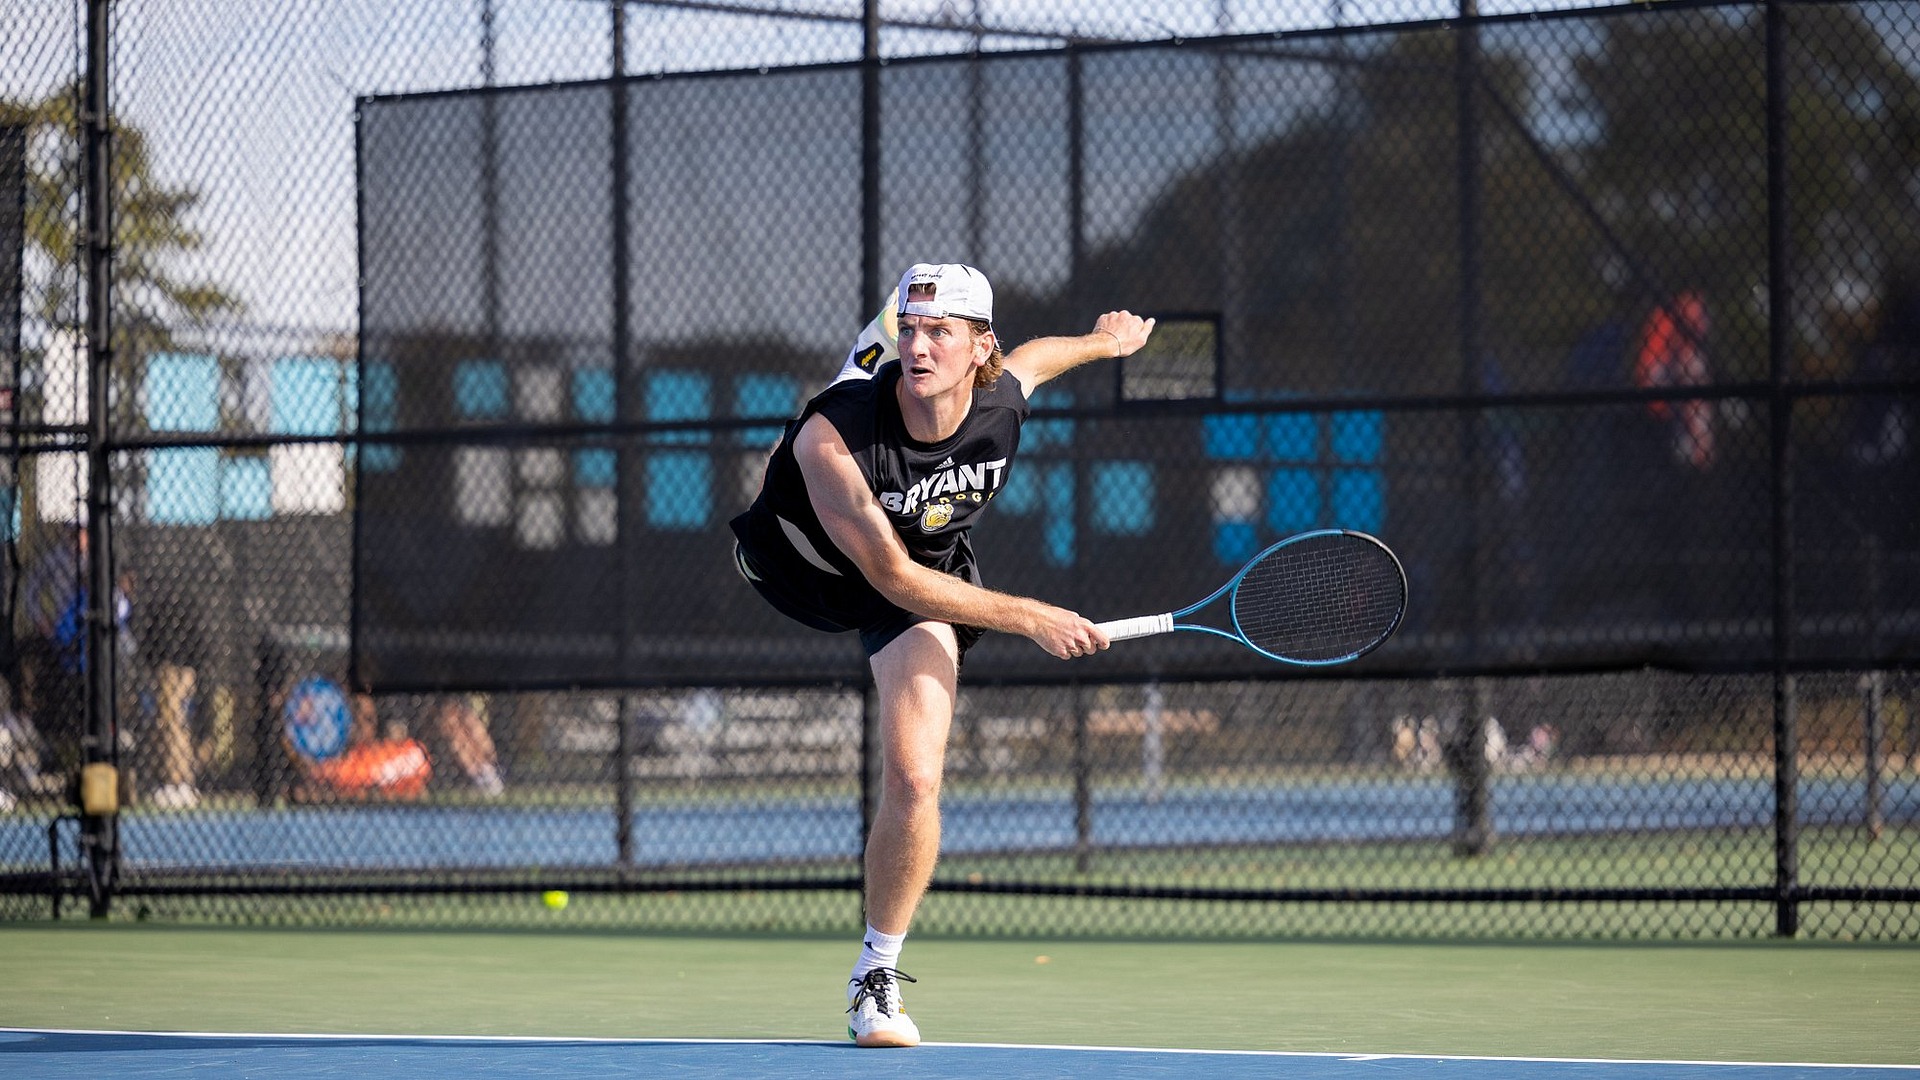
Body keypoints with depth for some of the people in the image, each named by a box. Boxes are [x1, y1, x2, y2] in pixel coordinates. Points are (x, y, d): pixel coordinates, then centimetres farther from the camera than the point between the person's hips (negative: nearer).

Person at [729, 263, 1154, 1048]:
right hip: (799, 565, -1)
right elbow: (892, 577, -37)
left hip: (932, 571, 1)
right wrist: (1031, 619, -38)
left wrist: (1103, 340, 22)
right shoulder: (834, 434, -41)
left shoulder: (1002, 398, -28)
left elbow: (1035, 357, 0)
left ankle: (877, 976, -1)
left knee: (913, 780, -14)